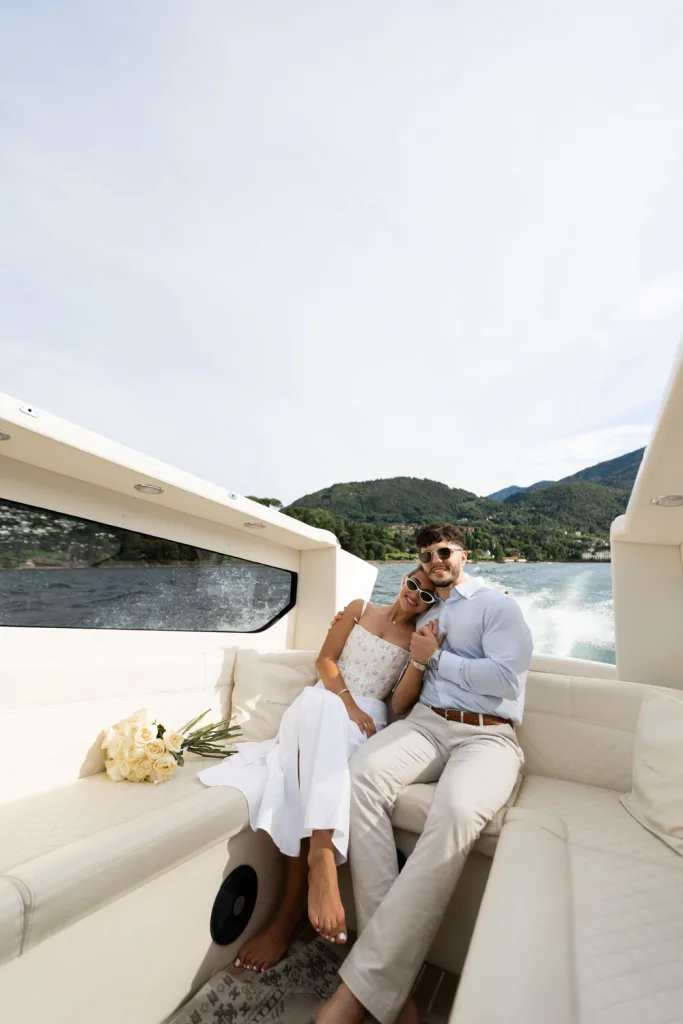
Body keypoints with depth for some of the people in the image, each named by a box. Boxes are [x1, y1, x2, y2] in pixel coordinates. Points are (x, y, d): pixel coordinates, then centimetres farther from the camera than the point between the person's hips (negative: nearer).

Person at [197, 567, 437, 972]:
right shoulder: (360, 609, 12)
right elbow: (325, 659, 3)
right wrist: (347, 703, -14)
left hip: (368, 718, -1)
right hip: (321, 705, 1)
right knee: (319, 703, -39)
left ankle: (291, 911, -36)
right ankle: (322, 860, -48)